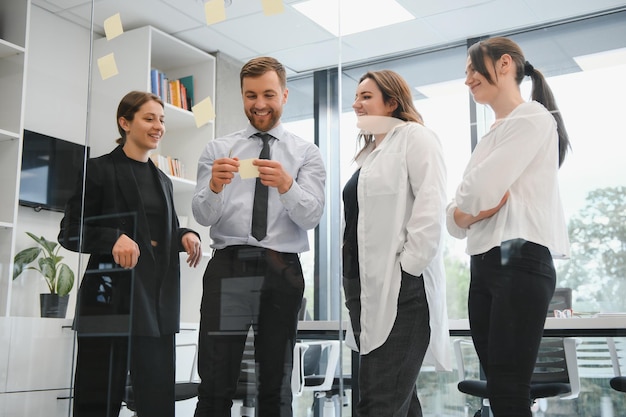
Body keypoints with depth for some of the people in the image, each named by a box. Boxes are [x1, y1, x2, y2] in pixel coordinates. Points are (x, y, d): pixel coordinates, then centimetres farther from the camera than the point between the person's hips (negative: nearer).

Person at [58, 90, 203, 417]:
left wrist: (186, 235, 0)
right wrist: (114, 238, -22)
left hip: (158, 301, 5)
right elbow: (70, 233, -4)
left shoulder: (163, 180, 18)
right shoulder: (101, 169, -1)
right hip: (111, 298, -5)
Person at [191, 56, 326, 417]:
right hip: (228, 268, 0)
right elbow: (202, 216, 0)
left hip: (283, 273, 0)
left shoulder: (307, 153, 8)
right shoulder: (218, 149, 10)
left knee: (277, 387, 11)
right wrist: (214, 186, -22)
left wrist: (286, 185, -25)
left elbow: (311, 216, -6)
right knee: (215, 387, -1)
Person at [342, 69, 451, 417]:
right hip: (363, 284, 9)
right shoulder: (369, 151, 23)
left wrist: (407, 267, -18)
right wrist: (350, 278, 12)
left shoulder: (415, 137, -1)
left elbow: (430, 207, -14)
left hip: (400, 286, -9)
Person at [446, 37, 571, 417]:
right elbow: (457, 213, 16)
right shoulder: (493, 134, 22)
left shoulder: (531, 118, -4)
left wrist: (465, 208, 6)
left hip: (519, 260, -9)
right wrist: (468, 214, -6)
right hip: (484, 263, 9)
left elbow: (479, 191, -15)